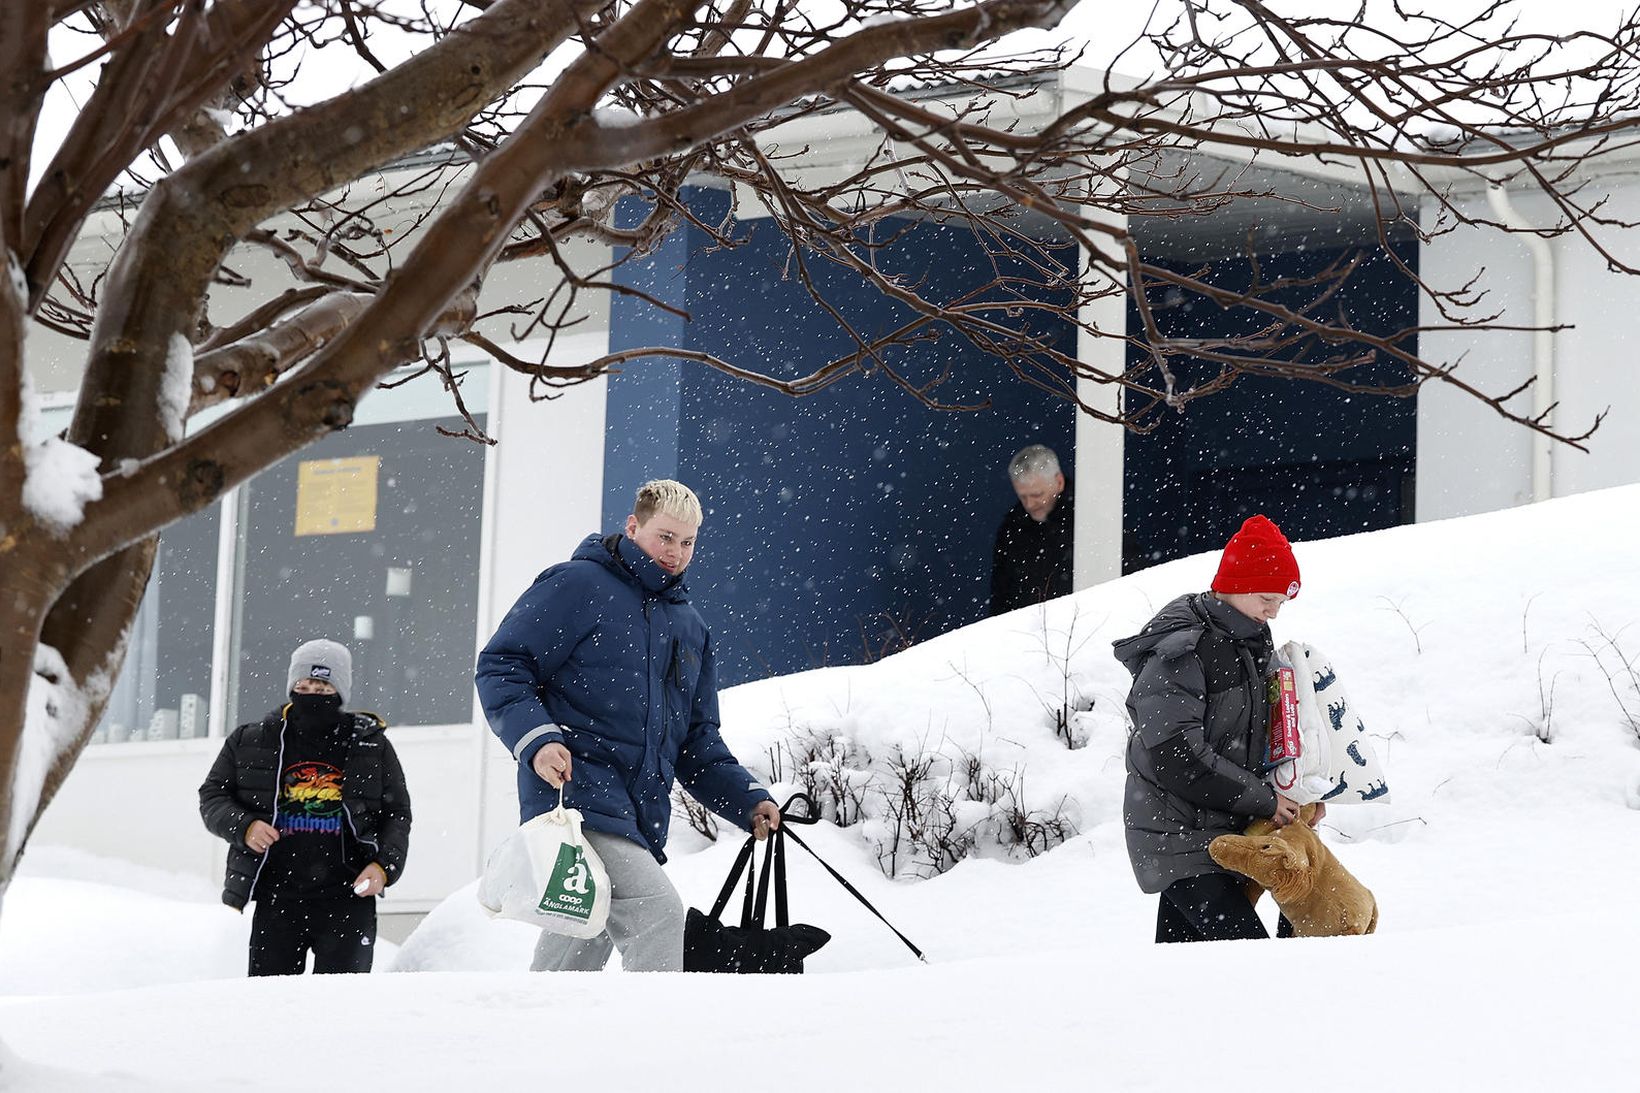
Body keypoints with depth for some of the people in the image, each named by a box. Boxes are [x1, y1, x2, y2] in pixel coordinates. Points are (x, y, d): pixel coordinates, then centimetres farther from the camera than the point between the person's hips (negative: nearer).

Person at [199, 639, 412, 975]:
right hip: (275, 899, 1)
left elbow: (397, 813, 12)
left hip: (347, 900, -1)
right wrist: (243, 827, -8)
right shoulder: (250, 742, 8)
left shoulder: (371, 746, 8)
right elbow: (212, 797, 12)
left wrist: (386, 865, -5)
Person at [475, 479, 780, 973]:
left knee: (575, 959, 12)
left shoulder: (689, 626, 22)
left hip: (641, 821, 8)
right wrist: (536, 737, -21)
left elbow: (698, 743, 24)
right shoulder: (578, 585, -1)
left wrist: (749, 800, 8)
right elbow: (500, 666, -5)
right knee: (658, 913, -23)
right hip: (576, 794, -8)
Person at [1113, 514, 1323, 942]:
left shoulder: (1253, 642, 12)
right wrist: (1263, 799, -18)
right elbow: (1176, 758, -23)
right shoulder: (1176, 656, -17)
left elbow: (1271, 728, 22)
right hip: (1177, 838, -9)